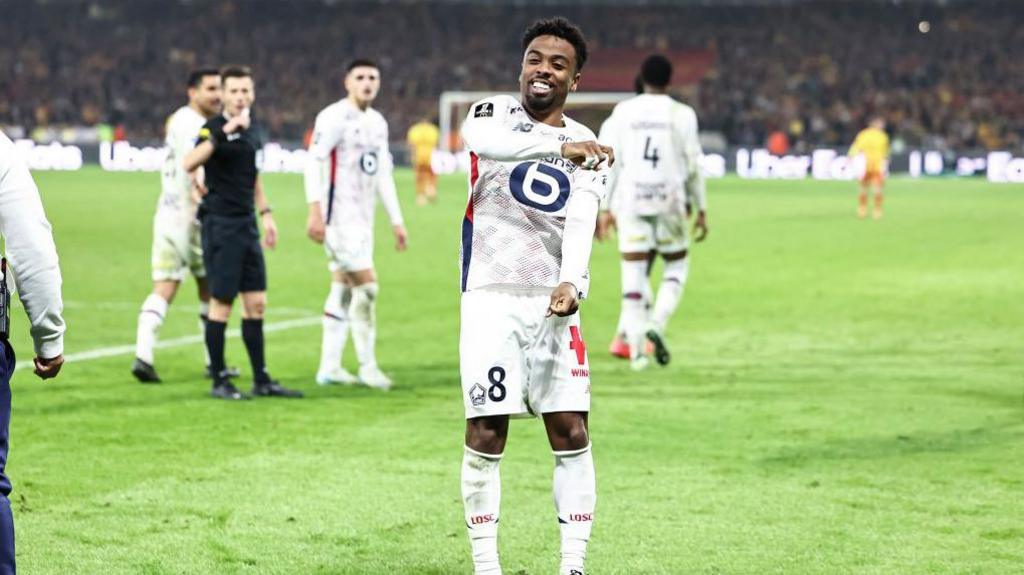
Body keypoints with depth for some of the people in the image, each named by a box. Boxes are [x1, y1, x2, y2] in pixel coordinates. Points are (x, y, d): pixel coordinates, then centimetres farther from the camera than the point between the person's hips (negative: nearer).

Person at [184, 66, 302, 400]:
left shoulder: (254, 130, 12)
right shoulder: (214, 128, -11)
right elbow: (189, 163, -30)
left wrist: (265, 214, 20)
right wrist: (223, 134, -39)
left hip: (246, 225, 7)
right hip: (220, 225, -7)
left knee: (256, 303, 8)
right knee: (221, 303, -3)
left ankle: (261, 380, 15)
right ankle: (219, 382, 5)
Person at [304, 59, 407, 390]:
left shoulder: (378, 123, 15)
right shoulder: (335, 117, -10)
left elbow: (383, 174, 20)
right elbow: (314, 162, -16)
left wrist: (396, 220, 17)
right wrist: (315, 211, -24)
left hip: (363, 219, 8)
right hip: (339, 216, -8)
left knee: (342, 290, 9)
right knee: (366, 286, -10)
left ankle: (329, 367, 13)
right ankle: (367, 367, -4)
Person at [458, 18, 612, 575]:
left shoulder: (588, 149, 11)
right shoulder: (493, 112, 4)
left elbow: (581, 223, -6)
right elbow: (481, 140, -22)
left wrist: (572, 283, -26)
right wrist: (561, 148, -37)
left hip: (553, 303, 3)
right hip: (490, 298, -3)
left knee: (572, 433, -2)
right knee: (486, 435, -3)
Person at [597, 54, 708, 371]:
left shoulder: (622, 112, 5)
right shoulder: (682, 114, 0)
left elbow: (611, 162, 4)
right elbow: (693, 166, 0)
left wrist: (606, 208, 10)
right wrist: (701, 209, 8)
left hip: (630, 201, 1)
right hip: (669, 201, -1)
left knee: (634, 273, 3)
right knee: (677, 266, 16)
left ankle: (636, 348, -2)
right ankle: (657, 325, -6)